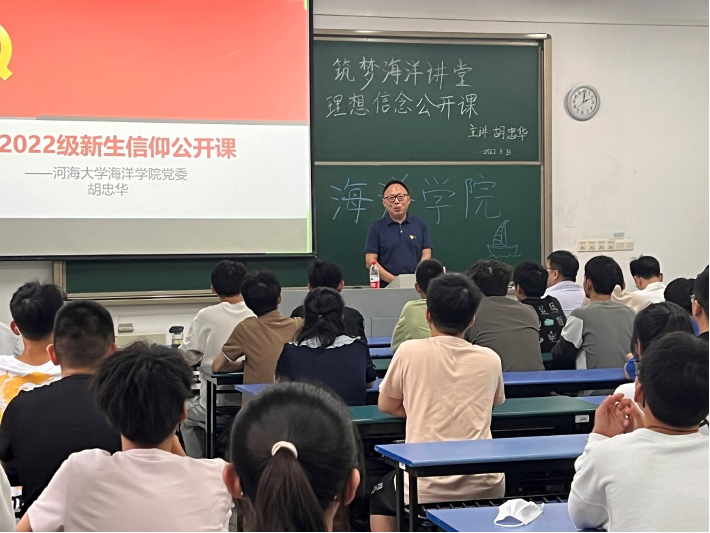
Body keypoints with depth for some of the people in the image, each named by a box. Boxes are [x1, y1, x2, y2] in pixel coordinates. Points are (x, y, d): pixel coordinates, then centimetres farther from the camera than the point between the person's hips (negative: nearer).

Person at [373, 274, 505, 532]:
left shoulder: (411, 351, -5)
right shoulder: (490, 359, 2)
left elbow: (386, 405, 10)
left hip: (427, 490, -2)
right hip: (484, 488, 3)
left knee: (379, 497, 31)